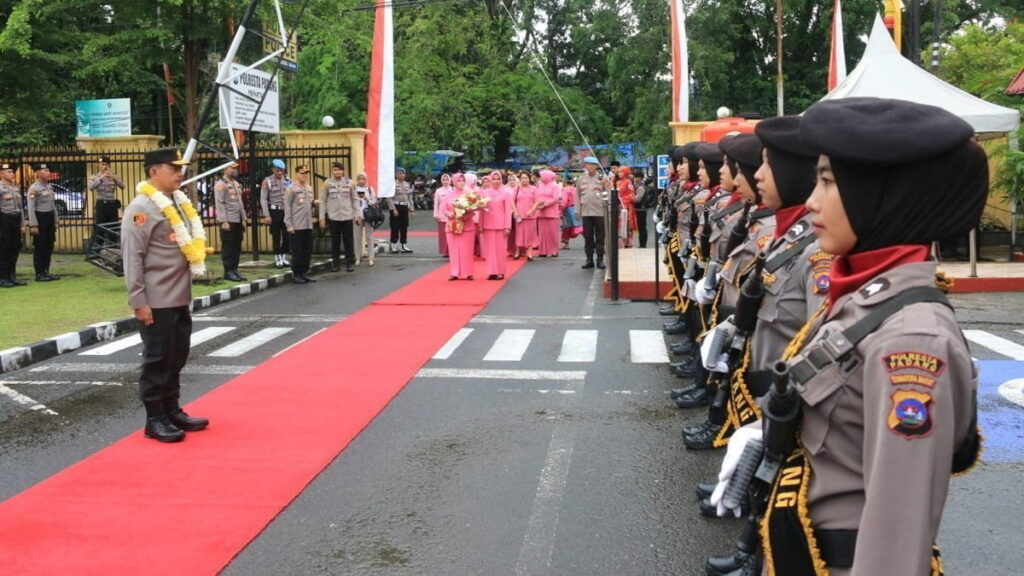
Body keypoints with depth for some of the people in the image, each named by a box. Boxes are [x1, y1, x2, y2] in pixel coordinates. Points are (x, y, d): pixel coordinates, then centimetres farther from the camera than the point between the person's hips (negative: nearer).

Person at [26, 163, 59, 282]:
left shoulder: (49, 186, 13)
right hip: (40, 218, -8)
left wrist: (56, 220, 15)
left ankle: (46, 271, 19)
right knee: (39, 247, -1)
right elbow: (31, 208, -16)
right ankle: (39, 274, 4)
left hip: (50, 218, 8)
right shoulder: (34, 188, -12)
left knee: (49, 246, 11)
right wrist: (33, 225, -21)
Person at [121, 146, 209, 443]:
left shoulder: (178, 202, 13)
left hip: (179, 299, 9)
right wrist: (138, 301, -19)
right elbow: (132, 257, -17)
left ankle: (173, 411, 27)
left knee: (177, 357, 15)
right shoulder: (141, 208, -14)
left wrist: (197, 252, 9)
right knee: (157, 360, 0)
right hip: (156, 303, -9)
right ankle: (155, 420, 11)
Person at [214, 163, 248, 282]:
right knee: (228, 247, -2)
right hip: (228, 221, -7)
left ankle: (234, 269, 17)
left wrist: (243, 219, 14)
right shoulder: (220, 184, -8)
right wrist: (224, 221, -18)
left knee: (237, 247, 9)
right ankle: (228, 271, 4)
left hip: (238, 221, 7)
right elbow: (219, 204, -13)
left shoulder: (236, 183, 16)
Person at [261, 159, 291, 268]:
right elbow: (263, 200, -7)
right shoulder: (267, 182, -5)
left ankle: (284, 257, 17)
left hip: (286, 210, 3)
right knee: (276, 236, 4)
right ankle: (278, 259, 12)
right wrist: (266, 215, -12)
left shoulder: (287, 180, 5)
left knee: (286, 235, 5)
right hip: (275, 211, -3)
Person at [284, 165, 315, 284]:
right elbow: (287, 207, -9)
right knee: (297, 251, -2)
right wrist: (289, 224, -13)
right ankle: (296, 274, 7)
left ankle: (303, 273, 18)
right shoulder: (291, 189, -6)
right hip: (297, 226, -6)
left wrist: (314, 203, 3)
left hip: (308, 225, 6)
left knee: (307, 251, 8)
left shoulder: (309, 188, 14)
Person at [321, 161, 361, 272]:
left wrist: (358, 214, 0)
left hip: (348, 216, 0)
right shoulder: (327, 183, 2)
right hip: (333, 217, 0)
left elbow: (355, 199, 6)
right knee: (335, 241, 6)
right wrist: (322, 217, -1)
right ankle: (335, 263, 13)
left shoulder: (349, 183, 3)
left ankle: (349, 263, 12)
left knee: (348, 241, 4)